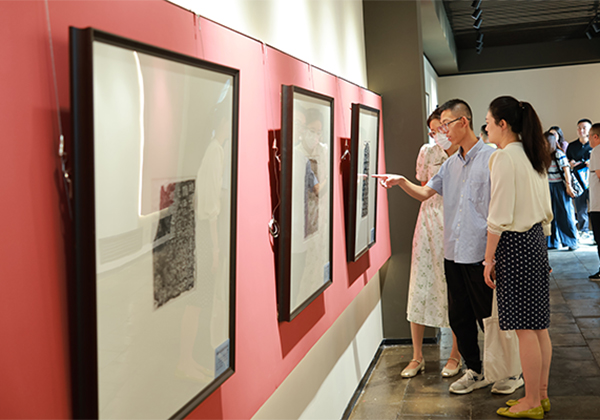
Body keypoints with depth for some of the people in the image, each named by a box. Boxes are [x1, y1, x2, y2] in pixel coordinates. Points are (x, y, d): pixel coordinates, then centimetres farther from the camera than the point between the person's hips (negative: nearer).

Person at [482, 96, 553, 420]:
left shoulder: (504, 157, -15)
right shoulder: (534, 156, 11)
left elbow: (499, 217, -18)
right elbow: (546, 211, 16)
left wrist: (489, 258, -12)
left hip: (514, 245, -9)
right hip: (536, 241, 9)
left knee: (525, 328, 0)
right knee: (538, 325, 14)